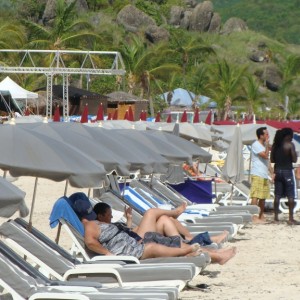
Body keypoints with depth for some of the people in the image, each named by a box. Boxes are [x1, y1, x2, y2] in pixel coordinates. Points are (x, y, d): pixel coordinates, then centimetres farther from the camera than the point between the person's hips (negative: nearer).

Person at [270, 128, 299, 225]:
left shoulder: (275, 145, 6)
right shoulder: (290, 145, -11)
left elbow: (272, 160, 8)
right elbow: (294, 160, -12)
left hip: (277, 171, 6)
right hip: (287, 170, -6)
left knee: (277, 195, 11)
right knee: (291, 196, -2)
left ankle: (276, 216, 13)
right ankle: (291, 218, -5)